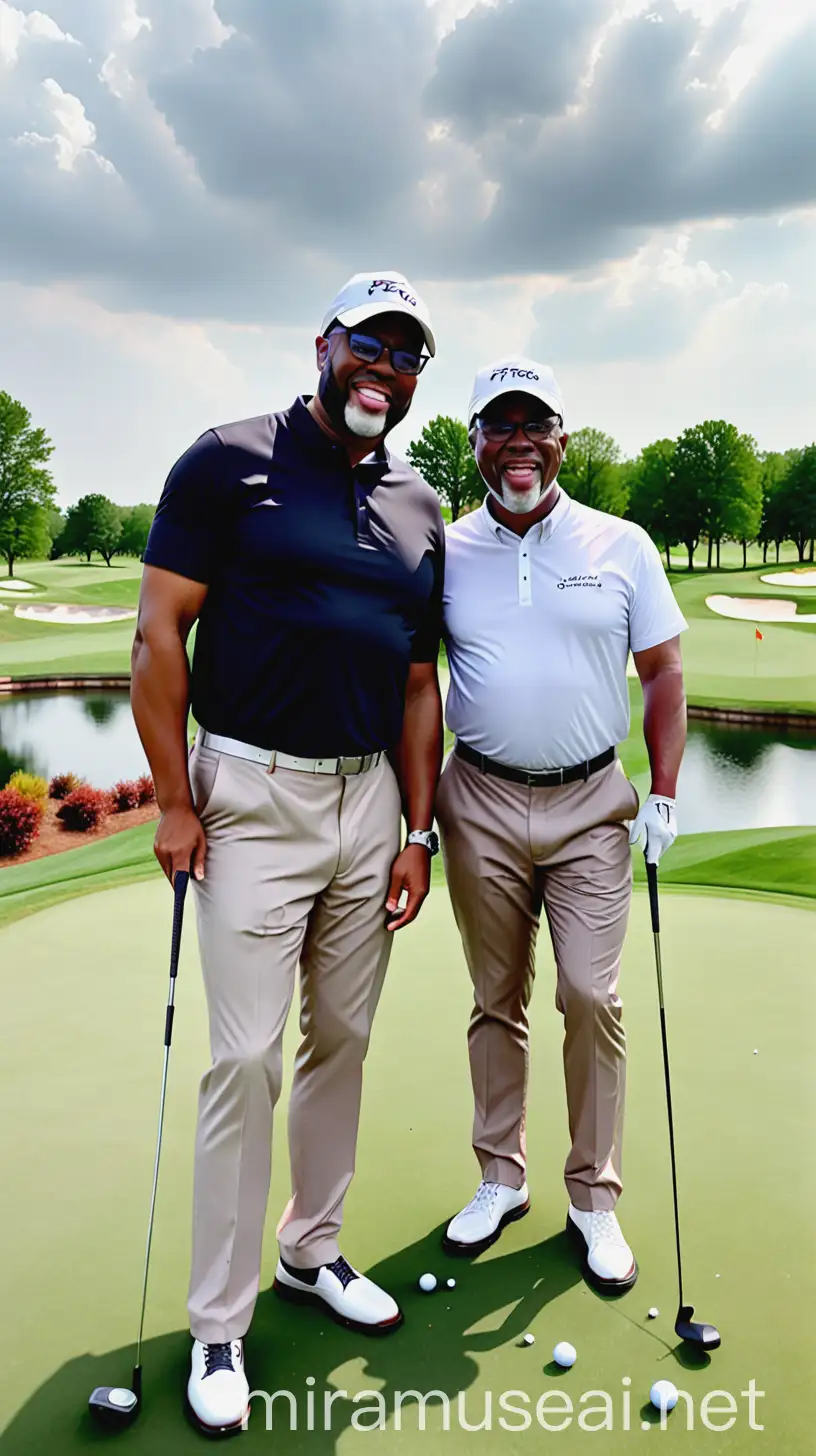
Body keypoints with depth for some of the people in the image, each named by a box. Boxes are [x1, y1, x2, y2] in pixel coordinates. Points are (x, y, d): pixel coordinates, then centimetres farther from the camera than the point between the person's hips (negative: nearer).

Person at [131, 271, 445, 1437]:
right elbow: (161, 632, -7)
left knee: (343, 1039, 14)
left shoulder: (420, 512, 11)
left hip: (371, 798, 5)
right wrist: (174, 802, -11)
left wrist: (419, 831, 7)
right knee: (246, 1058, -2)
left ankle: (312, 1251, 34)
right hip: (254, 795, -5)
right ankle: (219, 1327, 16)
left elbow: (418, 682, 12)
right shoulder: (229, 464, -4)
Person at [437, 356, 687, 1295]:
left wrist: (664, 796, -1)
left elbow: (664, 672, 6)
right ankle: (500, 1179, 27)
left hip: (591, 804, 0)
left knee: (592, 997, -2)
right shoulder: (444, 553, 2)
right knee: (496, 1001, 10)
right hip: (481, 805, 1)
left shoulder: (621, 546, 2)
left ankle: (594, 1198, 17)